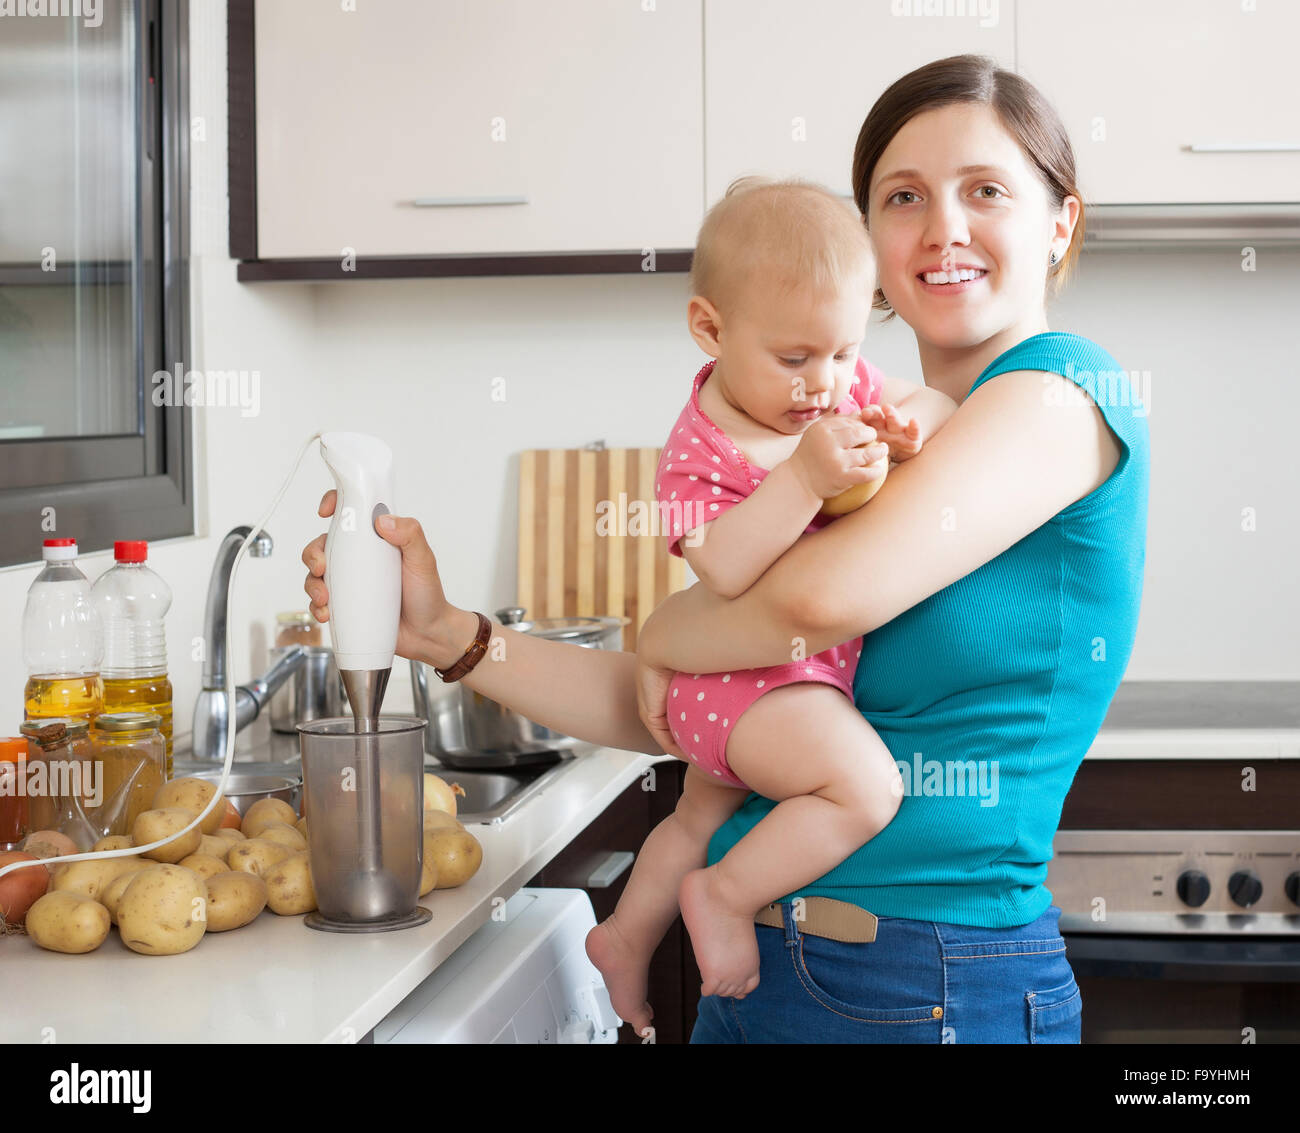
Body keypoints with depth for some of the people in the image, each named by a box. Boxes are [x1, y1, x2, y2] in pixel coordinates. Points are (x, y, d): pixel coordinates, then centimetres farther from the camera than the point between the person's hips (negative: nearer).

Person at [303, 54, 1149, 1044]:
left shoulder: (1067, 388, -10)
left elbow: (831, 593, -24)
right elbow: (668, 711, 7)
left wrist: (660, 636, -6)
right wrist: (445, 635, -1)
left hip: (949, 992, -7)